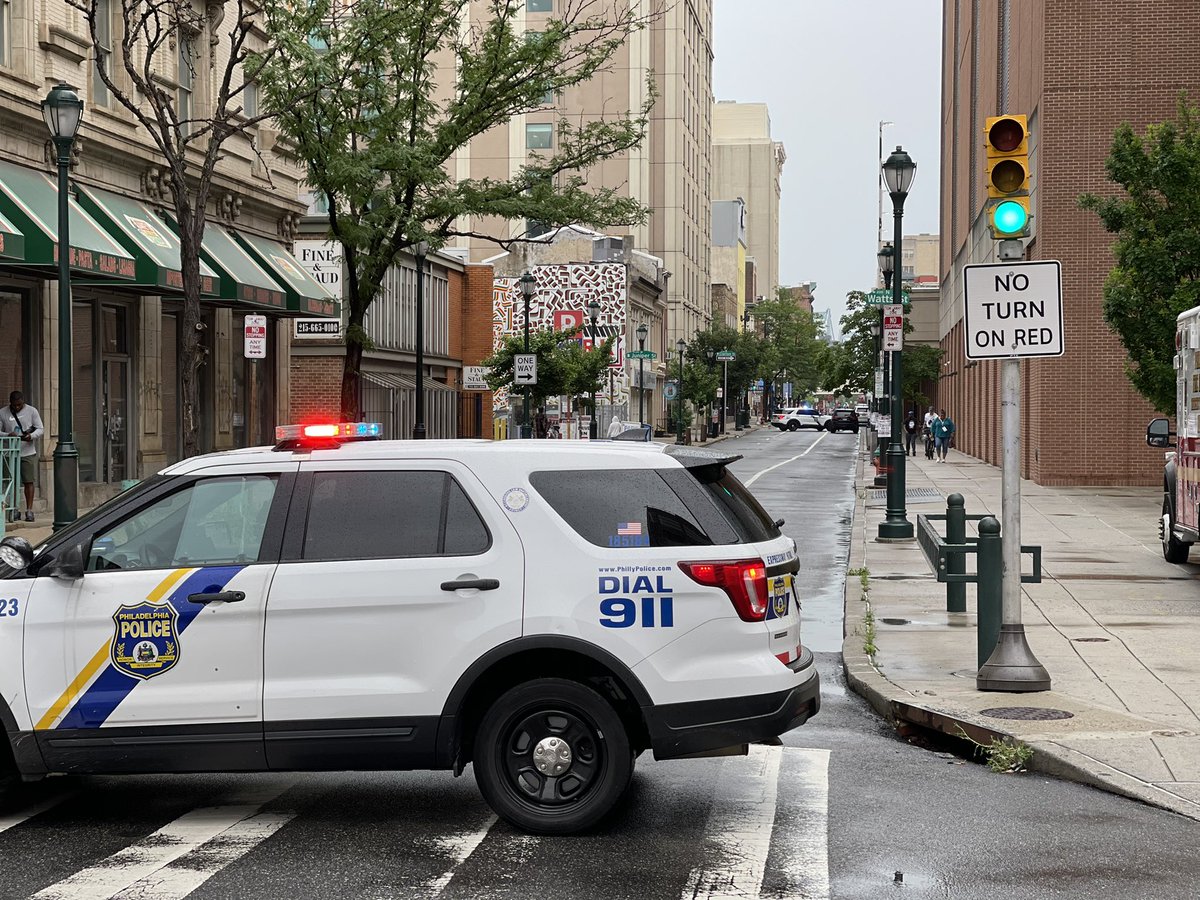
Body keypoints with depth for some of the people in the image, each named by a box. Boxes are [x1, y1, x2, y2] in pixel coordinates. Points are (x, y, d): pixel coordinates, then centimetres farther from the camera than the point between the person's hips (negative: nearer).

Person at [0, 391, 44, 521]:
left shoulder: (32, 411, 2)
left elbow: (40, 429, 1)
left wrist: (31, 436, -20)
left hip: (28, 453, -1)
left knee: (29, 482, -4)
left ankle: (29, 510, -2)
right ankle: (15, 510, 9)